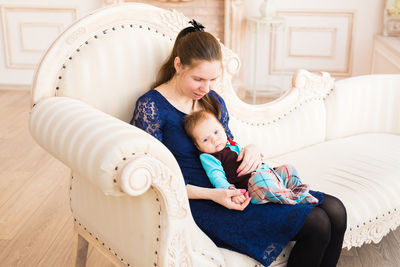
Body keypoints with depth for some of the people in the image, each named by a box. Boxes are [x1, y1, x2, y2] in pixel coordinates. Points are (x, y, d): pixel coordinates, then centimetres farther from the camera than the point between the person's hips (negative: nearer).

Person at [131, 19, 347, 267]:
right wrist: (212, 194, -21)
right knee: (316, 225, -19)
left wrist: (252, 150, -2)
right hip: (200, 202, -7)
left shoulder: (213, 100, 13)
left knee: (335, 211, -8)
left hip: (235, 189, 8)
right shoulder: (151, 106, -9)